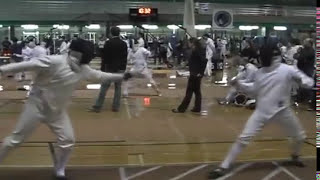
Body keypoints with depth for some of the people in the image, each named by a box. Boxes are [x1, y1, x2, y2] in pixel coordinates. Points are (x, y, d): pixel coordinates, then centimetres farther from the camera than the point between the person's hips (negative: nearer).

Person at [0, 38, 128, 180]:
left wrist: (122, 76, 13)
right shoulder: (54, 62, -23)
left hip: (57, 111, 6)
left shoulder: (82, 69, 0)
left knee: (68, 140, 0)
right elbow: (28, 65, -28)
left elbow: (99, 76, 12)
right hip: (37, 106, -6)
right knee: (16, 139, 3)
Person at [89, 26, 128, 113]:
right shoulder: (124, 44, 2)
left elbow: (104, 57, -5)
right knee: (118, 88, 7)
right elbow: (125, 57, 7)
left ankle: (97, 106, -1)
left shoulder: (108, 43, -6)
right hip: (120, 68, 2)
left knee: (104, 87, -1)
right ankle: (116, 106, 7)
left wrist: (102, 68, 0)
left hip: (109, 68, -2)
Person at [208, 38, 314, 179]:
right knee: (243, 138, -10)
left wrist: (304, 82, -35)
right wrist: (239, 84, 1)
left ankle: (295, 157, 51)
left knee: (300, 137, 17)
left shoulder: (287, 70, -10)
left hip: (282, 111, -1)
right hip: (262, 111, 1)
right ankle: (223, 167, -7)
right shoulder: (260, 72, 2)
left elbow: (309, 81, -11)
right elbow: (255, 90, 15)